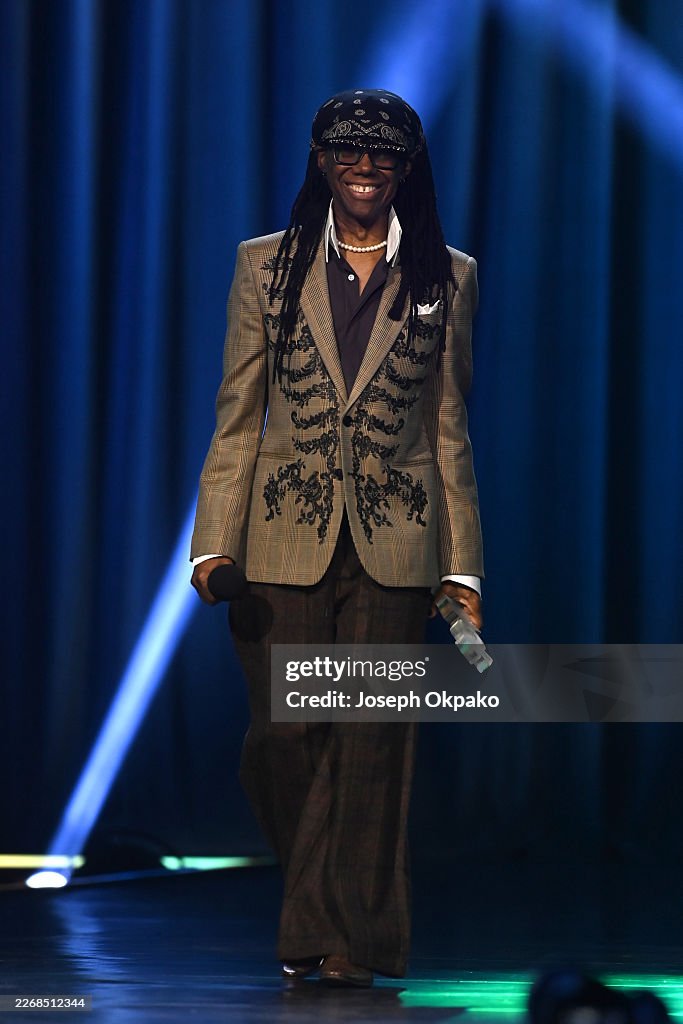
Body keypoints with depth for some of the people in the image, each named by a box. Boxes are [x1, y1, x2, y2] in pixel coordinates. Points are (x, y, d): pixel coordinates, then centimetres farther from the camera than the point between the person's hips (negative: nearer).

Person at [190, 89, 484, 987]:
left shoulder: (447, 279, 7)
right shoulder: (267, 266, 6)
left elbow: (450, 430, 8)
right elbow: (236, 418, 5)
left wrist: (462, 567, 4)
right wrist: (215, 541, -5)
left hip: (393, 541, 0)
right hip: (287, 535, 0)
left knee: (374, 743, -1)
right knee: (284, 735, 0)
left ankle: (355, 938, 10)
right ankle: (312, 921, 23)